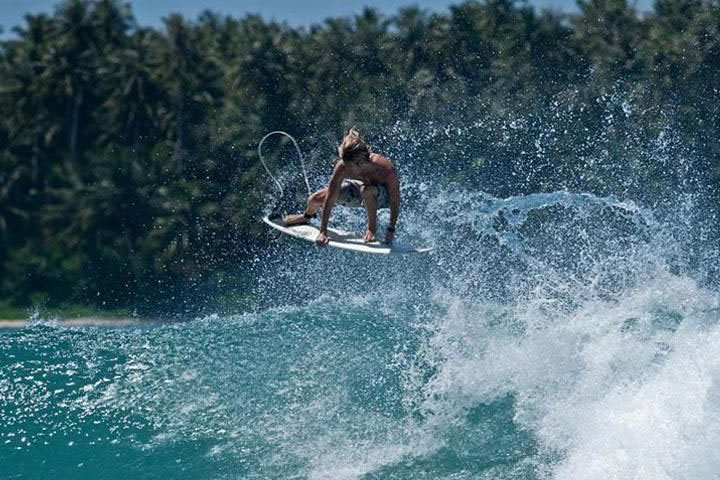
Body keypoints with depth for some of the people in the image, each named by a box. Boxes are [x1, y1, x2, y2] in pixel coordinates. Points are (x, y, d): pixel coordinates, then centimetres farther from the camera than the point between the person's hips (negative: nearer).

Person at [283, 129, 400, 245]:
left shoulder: (386, 169, -41)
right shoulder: (342, 167, -33)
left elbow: (395, 201, -28)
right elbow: (329, 199, -25)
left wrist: (391, 230, -29)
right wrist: (323, 232, -24)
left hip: (385, 195, -4)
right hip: (361, 185, 4)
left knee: (367, 190, -41)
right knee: (315, 199, -3)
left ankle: (372, 227, -11)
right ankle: (306, 216, 37)